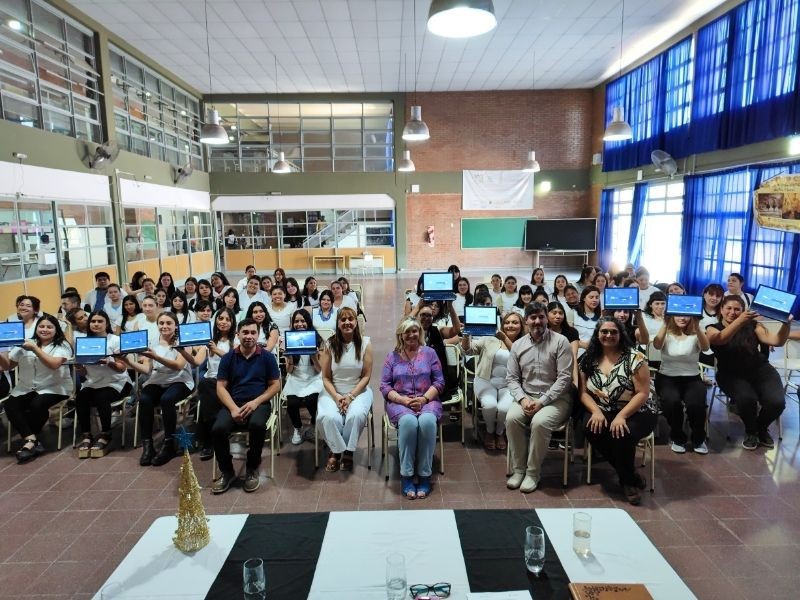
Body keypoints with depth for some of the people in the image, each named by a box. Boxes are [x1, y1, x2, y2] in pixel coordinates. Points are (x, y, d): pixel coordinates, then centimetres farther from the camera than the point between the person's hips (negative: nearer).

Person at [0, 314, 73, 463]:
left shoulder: (62, 345, -2)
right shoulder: (25, 344, 11)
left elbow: (54, 364, -19)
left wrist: (35, 348, -17)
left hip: (54, 388, -4)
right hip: (26, 388, 4)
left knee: (37, 405, -31)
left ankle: (29, 440, -10)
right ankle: (33, 441, -25)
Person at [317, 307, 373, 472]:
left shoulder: (365, 344, -3)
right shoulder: (329, 345, -1)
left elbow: (366, 376, -3)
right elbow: (326, 377, 0)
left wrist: (351, 396, -14)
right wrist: (336, 396, -15)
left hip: (358, 391, 0)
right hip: (333, 392, 1)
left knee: (356, 416, -31)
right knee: (329, 417, -29)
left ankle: (348, 452, -6)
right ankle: (336, 450, -2)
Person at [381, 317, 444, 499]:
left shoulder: (429, 353, 10)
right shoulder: (392, 356, 10)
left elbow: (439, 382, 4)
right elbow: (384, 386, 4)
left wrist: (424, 398, -13)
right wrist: (403, 400, -13)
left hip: (427, 400, 0)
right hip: (399, 402, 0)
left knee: (427, 421, -35)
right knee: (408, 422, -35)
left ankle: (425, 475, -22)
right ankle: (406, 475, -23)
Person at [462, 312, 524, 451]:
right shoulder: (490, 339, 7)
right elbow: (468, 349, 1)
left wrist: (506, 339, -20)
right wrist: (466, 334, -19)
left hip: (509, 385, 0)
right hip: (487, 382, 0)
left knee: (504, 408, -29)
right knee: (489, 405, -30)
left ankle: (500, 433, 9)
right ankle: (490, 431, 7)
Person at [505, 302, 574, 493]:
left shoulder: (560, 342, -6)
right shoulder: (517, 345, 6)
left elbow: (564, 378, -11)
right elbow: (511, 378, 6)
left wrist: (542, 401, -18)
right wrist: (522, 398, -14)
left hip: (555, 398, -3)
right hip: (526, 396, 4)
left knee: (539, 422, -32)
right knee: (511, 418, -26)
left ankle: (533, 472, -12)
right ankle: (518, 469, -8)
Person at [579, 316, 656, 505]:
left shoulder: (634, 357, -10)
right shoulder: (589, 360, 3)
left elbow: (643, 393, -13)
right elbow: (584, 393, 4)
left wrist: (621, 416, -24)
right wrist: (596, 412, -16)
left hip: (636, 413, -3)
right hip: (604, 413, 4)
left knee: (621, 435, -33)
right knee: (592, 431, -27)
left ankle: (628, 480, 0)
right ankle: (631, 476, -5)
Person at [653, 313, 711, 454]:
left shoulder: (695, 334, 4)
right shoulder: (667, 333, 3)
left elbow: (705, 347, -19)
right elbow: (656, 345, -20)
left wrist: (697, 326, -33)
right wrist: (665, 324, -31)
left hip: (691, 378, 1)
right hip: (667, 378, -1)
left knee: (696, 403, -30)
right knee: (672, 401, -32)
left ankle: (699, 439, 0)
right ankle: (677, 437, -4)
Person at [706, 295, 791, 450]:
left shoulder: (752, 325, 6)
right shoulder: (713, 328, 0)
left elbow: (777, 341, -3)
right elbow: (721, 339, -24)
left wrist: (786, 323, -21)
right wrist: (740, 321, -39)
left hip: (760, 369, 2)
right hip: (732, 375, -2)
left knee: (777, 402, -24)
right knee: (746, 399, -33)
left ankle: (761, 428, 13)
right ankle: (750, 431, 2)